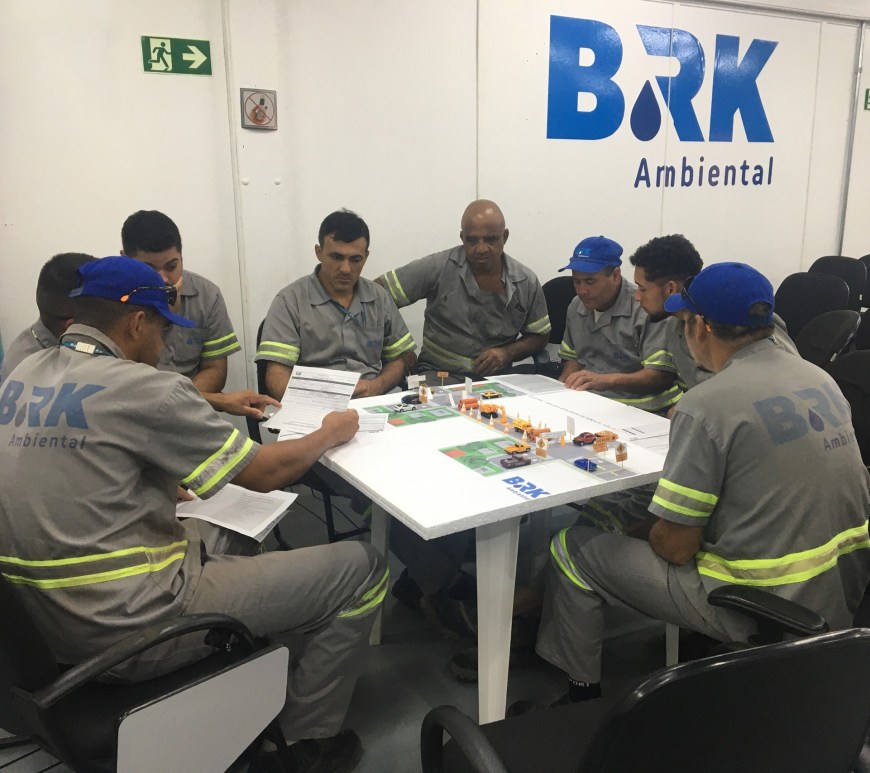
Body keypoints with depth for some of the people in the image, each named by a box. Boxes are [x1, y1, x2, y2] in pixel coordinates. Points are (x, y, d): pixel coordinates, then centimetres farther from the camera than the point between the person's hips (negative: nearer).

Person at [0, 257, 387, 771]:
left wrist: (218, 406, 19)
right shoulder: (141, 388, -19)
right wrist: (331, 433, 7)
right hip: (133, 631, -9)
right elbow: (265, 473, -11)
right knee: (362, 568, -1)